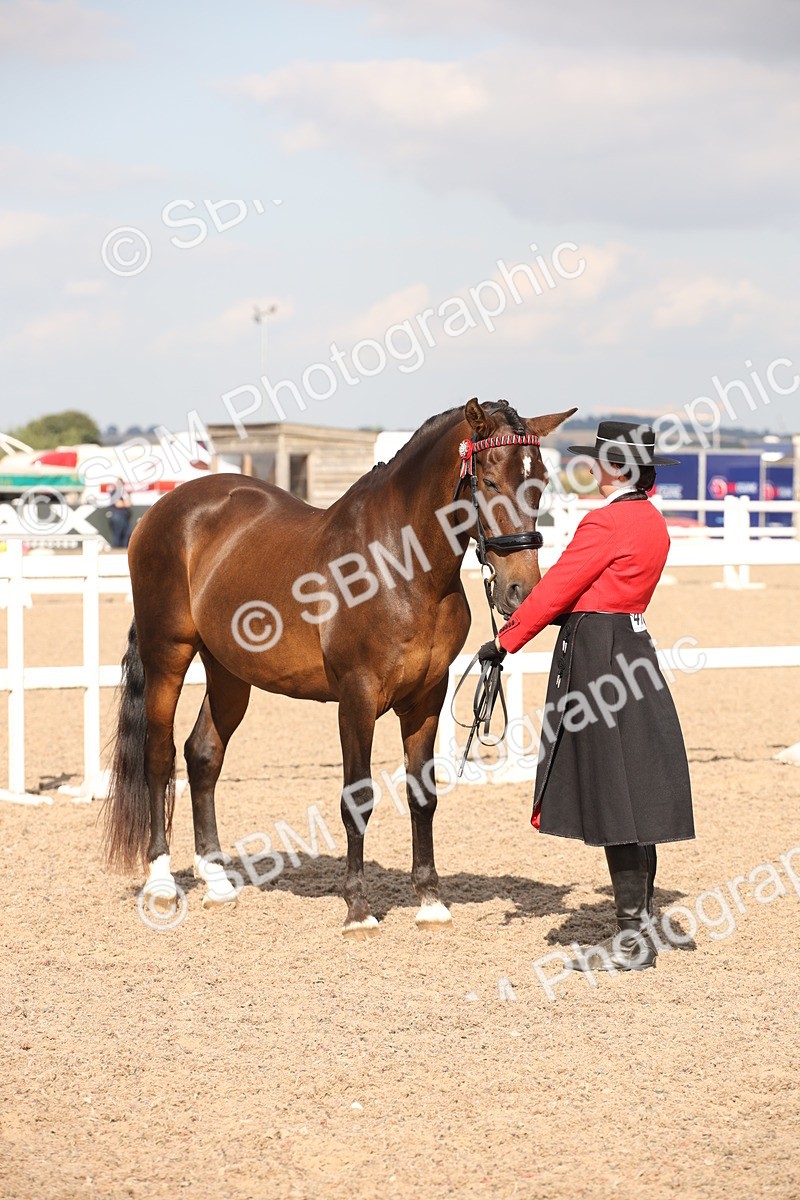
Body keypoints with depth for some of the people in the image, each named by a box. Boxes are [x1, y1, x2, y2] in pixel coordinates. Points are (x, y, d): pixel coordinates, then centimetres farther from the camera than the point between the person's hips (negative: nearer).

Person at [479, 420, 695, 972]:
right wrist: (530, 614, 14)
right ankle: (641, 924, 21)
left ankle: (632, 940, -1)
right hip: (632, 652, 10)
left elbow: (557, 589, -13)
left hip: (598, 660, -10)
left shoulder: (606, 523, -17)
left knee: (615, 801, -5)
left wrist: (506, 640, -4)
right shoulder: (653, 522, 12)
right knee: (631, 799, 14)